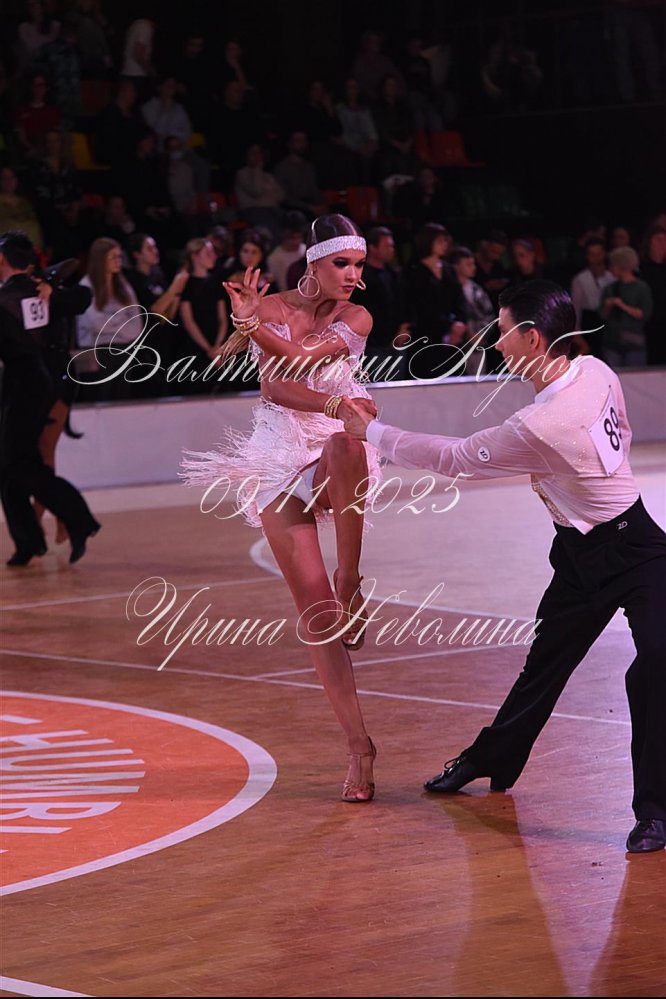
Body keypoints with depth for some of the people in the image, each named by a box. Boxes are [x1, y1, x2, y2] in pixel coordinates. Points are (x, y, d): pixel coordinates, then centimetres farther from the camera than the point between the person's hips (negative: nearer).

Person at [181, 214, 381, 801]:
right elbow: (274, 385, -15)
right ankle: (358, 745, -4)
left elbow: (304, 358, -16)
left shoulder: (356, 320, 2)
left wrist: (253, 327, -28)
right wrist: (336, 404, -31)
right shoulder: (273, 308, 0)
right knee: (314, 606, -8)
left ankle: (351, 581, -27)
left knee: (346, 444, -41)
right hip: (281, 461, 0)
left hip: (336, 451, 0)